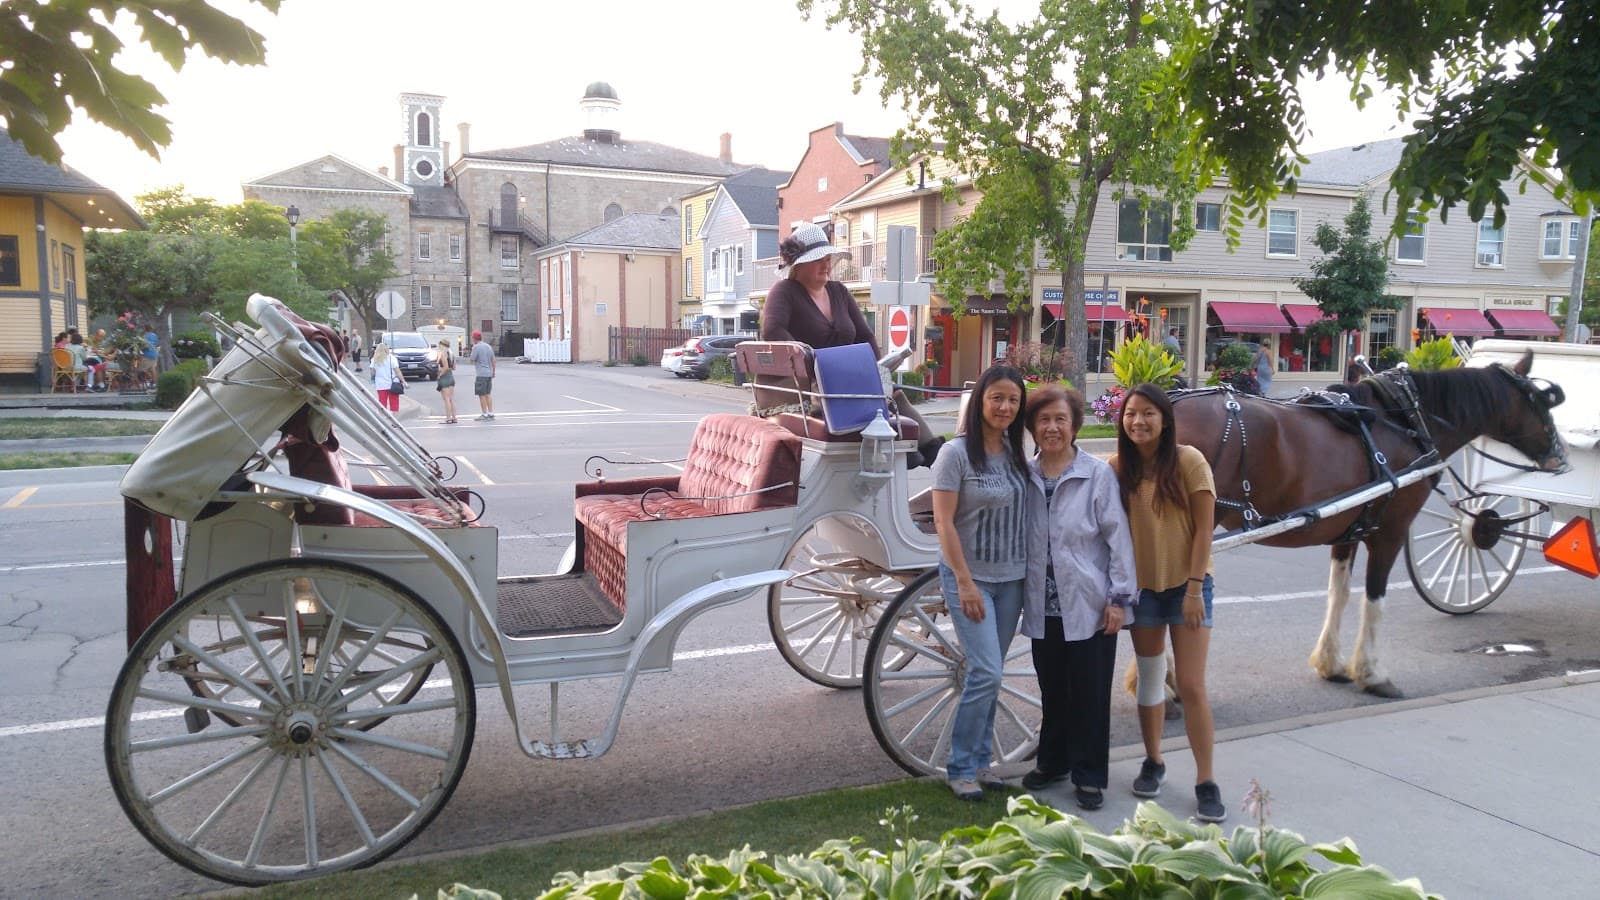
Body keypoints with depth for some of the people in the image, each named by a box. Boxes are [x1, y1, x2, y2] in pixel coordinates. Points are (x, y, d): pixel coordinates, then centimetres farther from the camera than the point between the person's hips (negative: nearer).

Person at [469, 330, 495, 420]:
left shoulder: (476, 347, -11)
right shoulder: (488, 346, 12)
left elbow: (472, 360, -9)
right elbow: (493, 361, 15)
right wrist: (493, 372, 23)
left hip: (481, 374, -7)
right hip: (489, 374, 8)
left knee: (482, 395, -2)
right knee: (487, 394, 15)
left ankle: (485, 414, -1)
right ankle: (491, 413, 14)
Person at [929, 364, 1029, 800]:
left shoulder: (1015, 454, 7)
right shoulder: (957, 452, -11)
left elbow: (1022, 514, 13)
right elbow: (944, 521, -13)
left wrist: (1030, 572, 7)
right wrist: (965, 582, -16)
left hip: (1011, 579, 6)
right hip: (969, 577, -6)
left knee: (989, 673, 11)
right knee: (987, 672, -11)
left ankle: (979, 760, 24)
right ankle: (960, 768, 4)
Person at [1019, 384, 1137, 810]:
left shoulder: (1098, 474, -8)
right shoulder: (1026, 476, 3)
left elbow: (1118, 536, -7)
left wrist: (1119, 597, -10)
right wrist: (1022, 594, 10)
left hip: (1089, 605, -3)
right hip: (1043, 606, 4)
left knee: (1089, 692, 6)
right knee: (1052, 690, 16)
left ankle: (1090, 775, 20)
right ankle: (1052, 762, 33)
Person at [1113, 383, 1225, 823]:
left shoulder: (1188, 461, -11)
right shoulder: (1118, 467, -2)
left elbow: (1204, 529, -11)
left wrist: (1194, 589, -14)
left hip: (1186, 585, -3)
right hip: (1142, 586, 3)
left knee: (1191, 686, -4)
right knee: (1150, 680, 15)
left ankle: (1206, 783, 7)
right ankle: (1153, 762, 32)